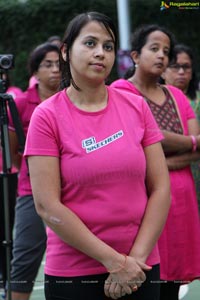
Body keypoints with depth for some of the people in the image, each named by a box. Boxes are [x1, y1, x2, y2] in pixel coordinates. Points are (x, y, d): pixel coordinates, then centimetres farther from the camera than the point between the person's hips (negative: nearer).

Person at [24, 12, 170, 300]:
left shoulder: (136, 107, 3)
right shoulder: (47, 116, -6)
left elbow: (160, 188, 1)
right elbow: (47, 206, -12)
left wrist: (137, 258, -10)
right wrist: (115, 261, -15)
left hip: (141, 270, 3)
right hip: (72, 276, -3)